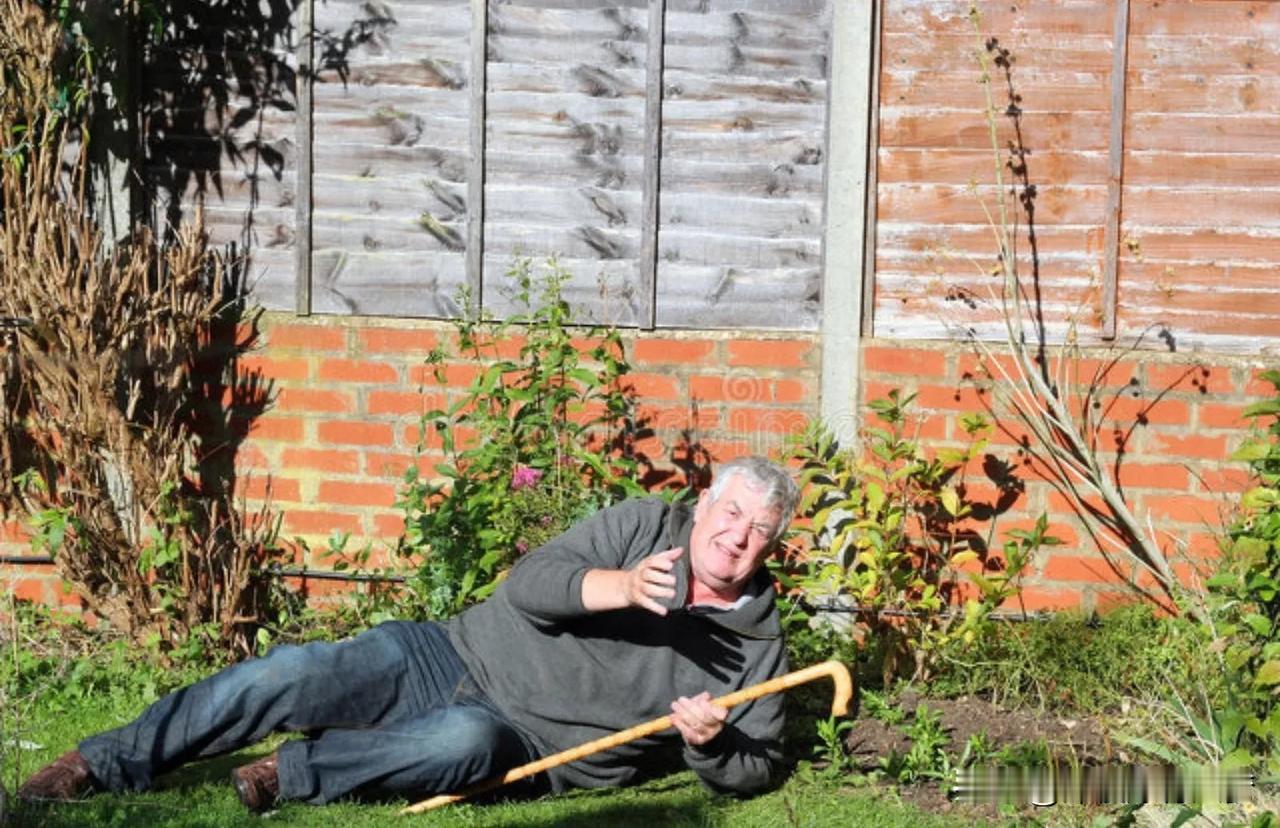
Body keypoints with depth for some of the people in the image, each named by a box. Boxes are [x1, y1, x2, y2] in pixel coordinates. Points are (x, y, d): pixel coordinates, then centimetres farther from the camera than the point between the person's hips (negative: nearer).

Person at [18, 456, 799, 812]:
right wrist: (620, 587, -26)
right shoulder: (648, 525, 3)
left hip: (523, 747, -2)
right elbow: (530, 584, -7)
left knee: (464, 739, -39)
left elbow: (753, 768, 6)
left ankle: (296, 773, -19)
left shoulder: (757, 645, 2)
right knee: (286, 676, -15)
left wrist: (709, 744, -17)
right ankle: (103, 767, -3)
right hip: (452, 659, 2)